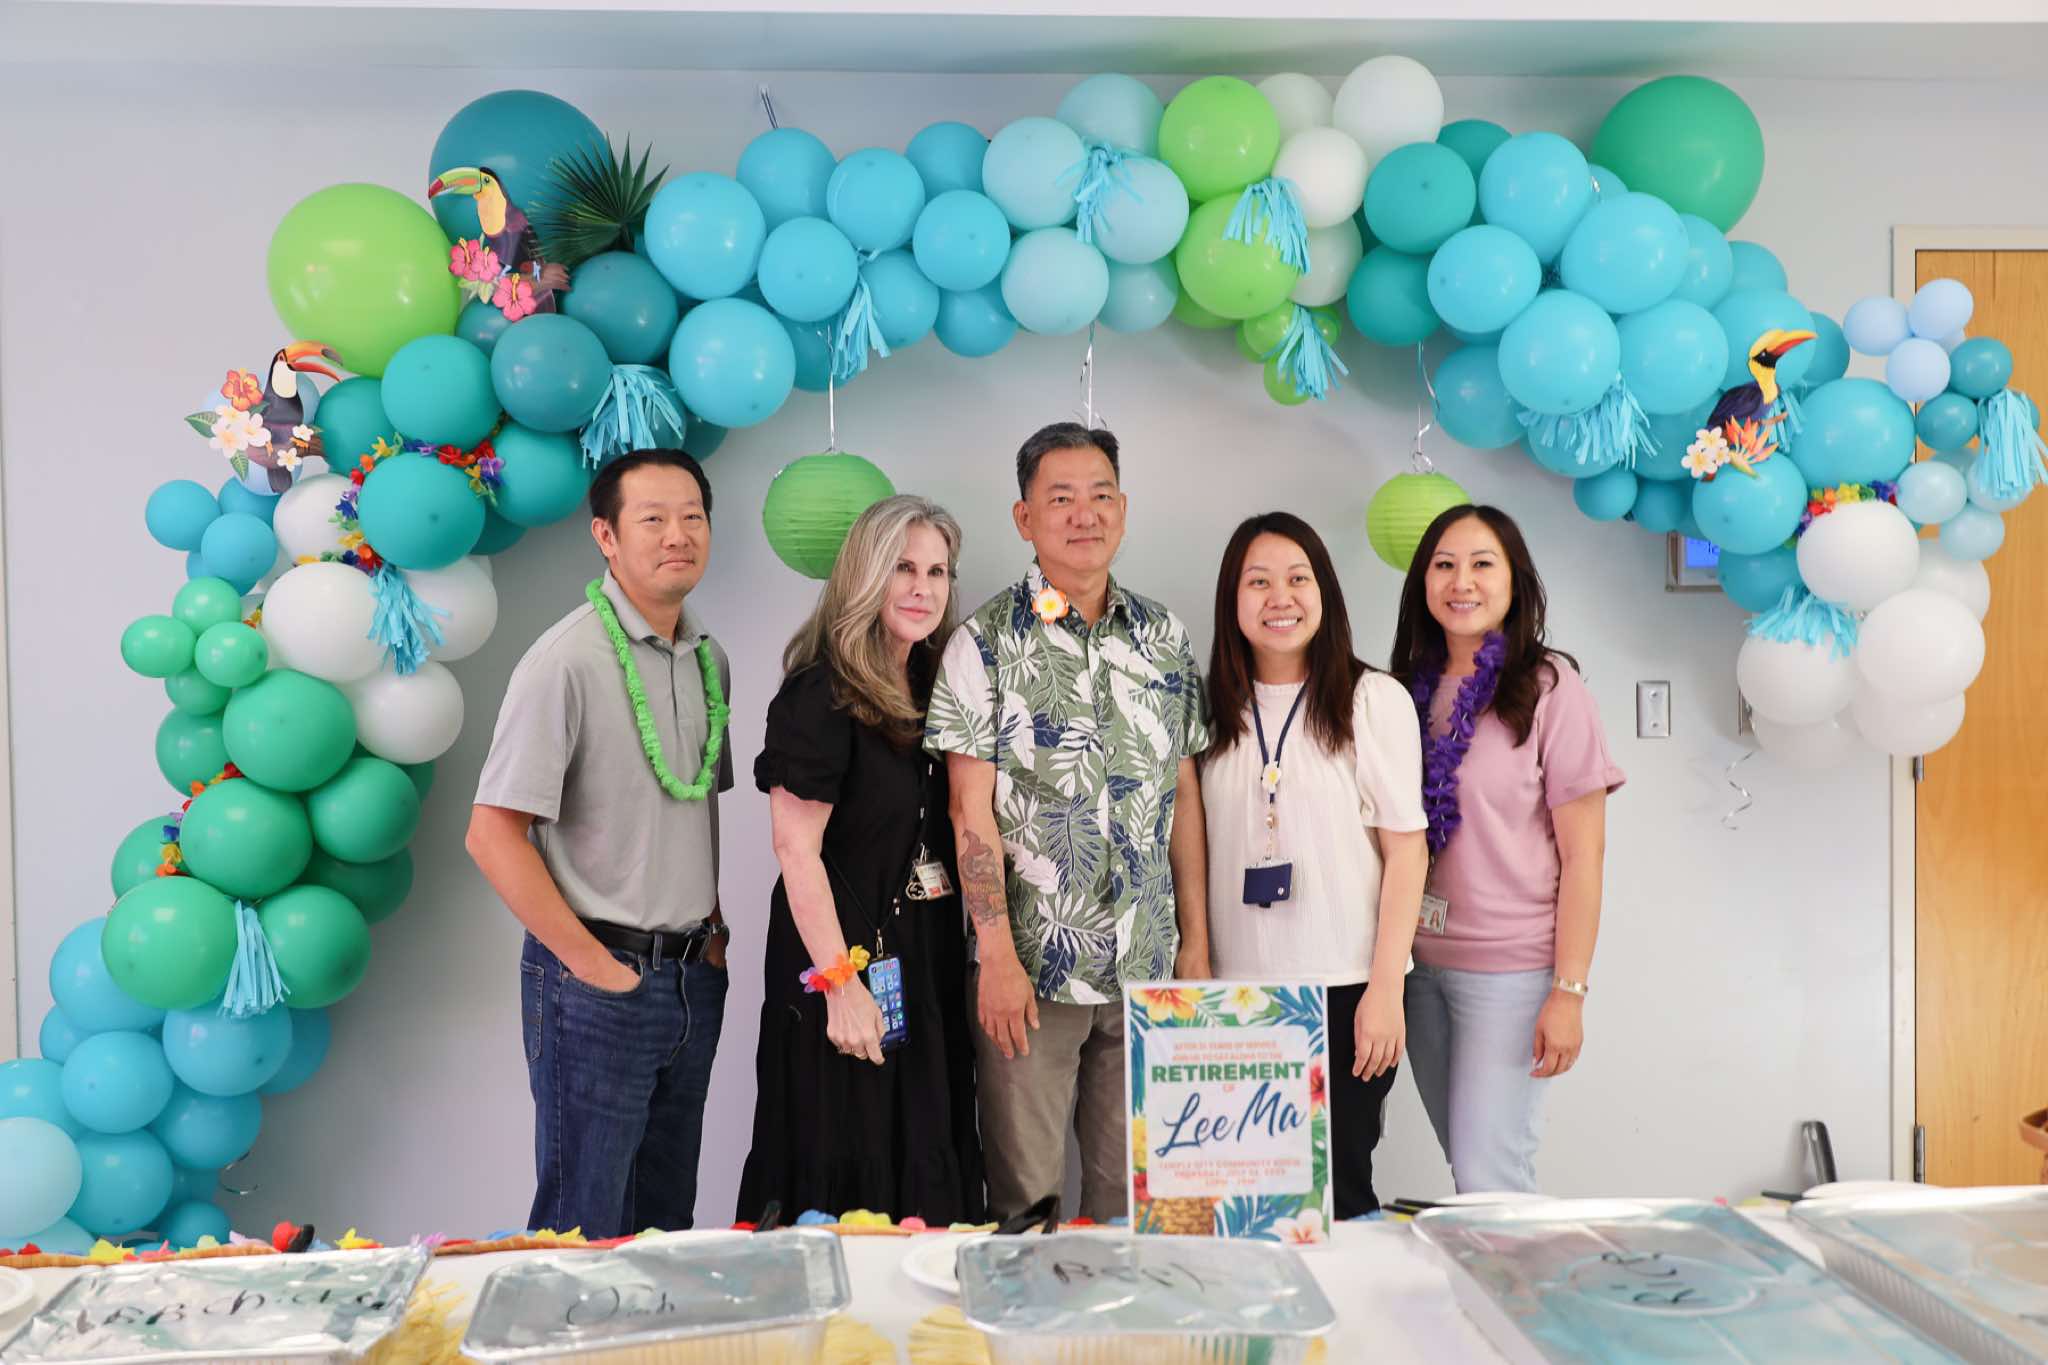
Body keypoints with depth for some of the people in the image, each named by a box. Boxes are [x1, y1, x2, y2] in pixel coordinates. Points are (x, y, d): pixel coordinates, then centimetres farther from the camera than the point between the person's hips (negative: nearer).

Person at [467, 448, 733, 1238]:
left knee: (668, 1220, 17)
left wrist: (711, 929, 8)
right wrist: (591, 963, -15)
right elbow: (493, 834, -16)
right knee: (587, 1228, 5)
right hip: (598, 981, -7)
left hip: (693, 978, 7)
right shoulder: (569, 659, -14)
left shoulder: (709, 660, 9)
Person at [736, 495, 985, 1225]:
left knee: (931, 1173, 14)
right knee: (850, 1179, 3)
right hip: (854, 959, -7)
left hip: (931, 963, 7)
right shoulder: (821, 695, -13)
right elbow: (797, 851, -17)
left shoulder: (932, 687, 9)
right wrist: (839, 983, -20)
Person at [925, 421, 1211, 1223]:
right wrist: (998, 956, -12)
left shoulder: (1165, 639, 7)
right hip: (1030, 968, -3)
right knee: (1028, 1196, 6)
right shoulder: (986, 643, -6)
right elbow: (972, 810, -8)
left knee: (1130, 1188, 13)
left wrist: (1196, 937, 7)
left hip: (1147, 968, 4)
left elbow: (1184, 794, 10)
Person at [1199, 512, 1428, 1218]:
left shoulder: (1374, 699, -3)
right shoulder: (1216, 709, 8)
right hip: (1236, 993, 3)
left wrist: (1385, 987, -9)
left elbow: (1406, 849, -4)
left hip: (1344, 991, -3)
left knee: (1335, 1187, 2)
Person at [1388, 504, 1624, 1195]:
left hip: (1510, 967, -5)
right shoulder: (1412, 690, 8)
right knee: (1463, 1165, 12)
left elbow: (1582, 855, -9)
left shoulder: (1548, 687, -7)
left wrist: (1569, 991, -13)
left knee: (1487, 1174, -4)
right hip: (1419, 962, 5)